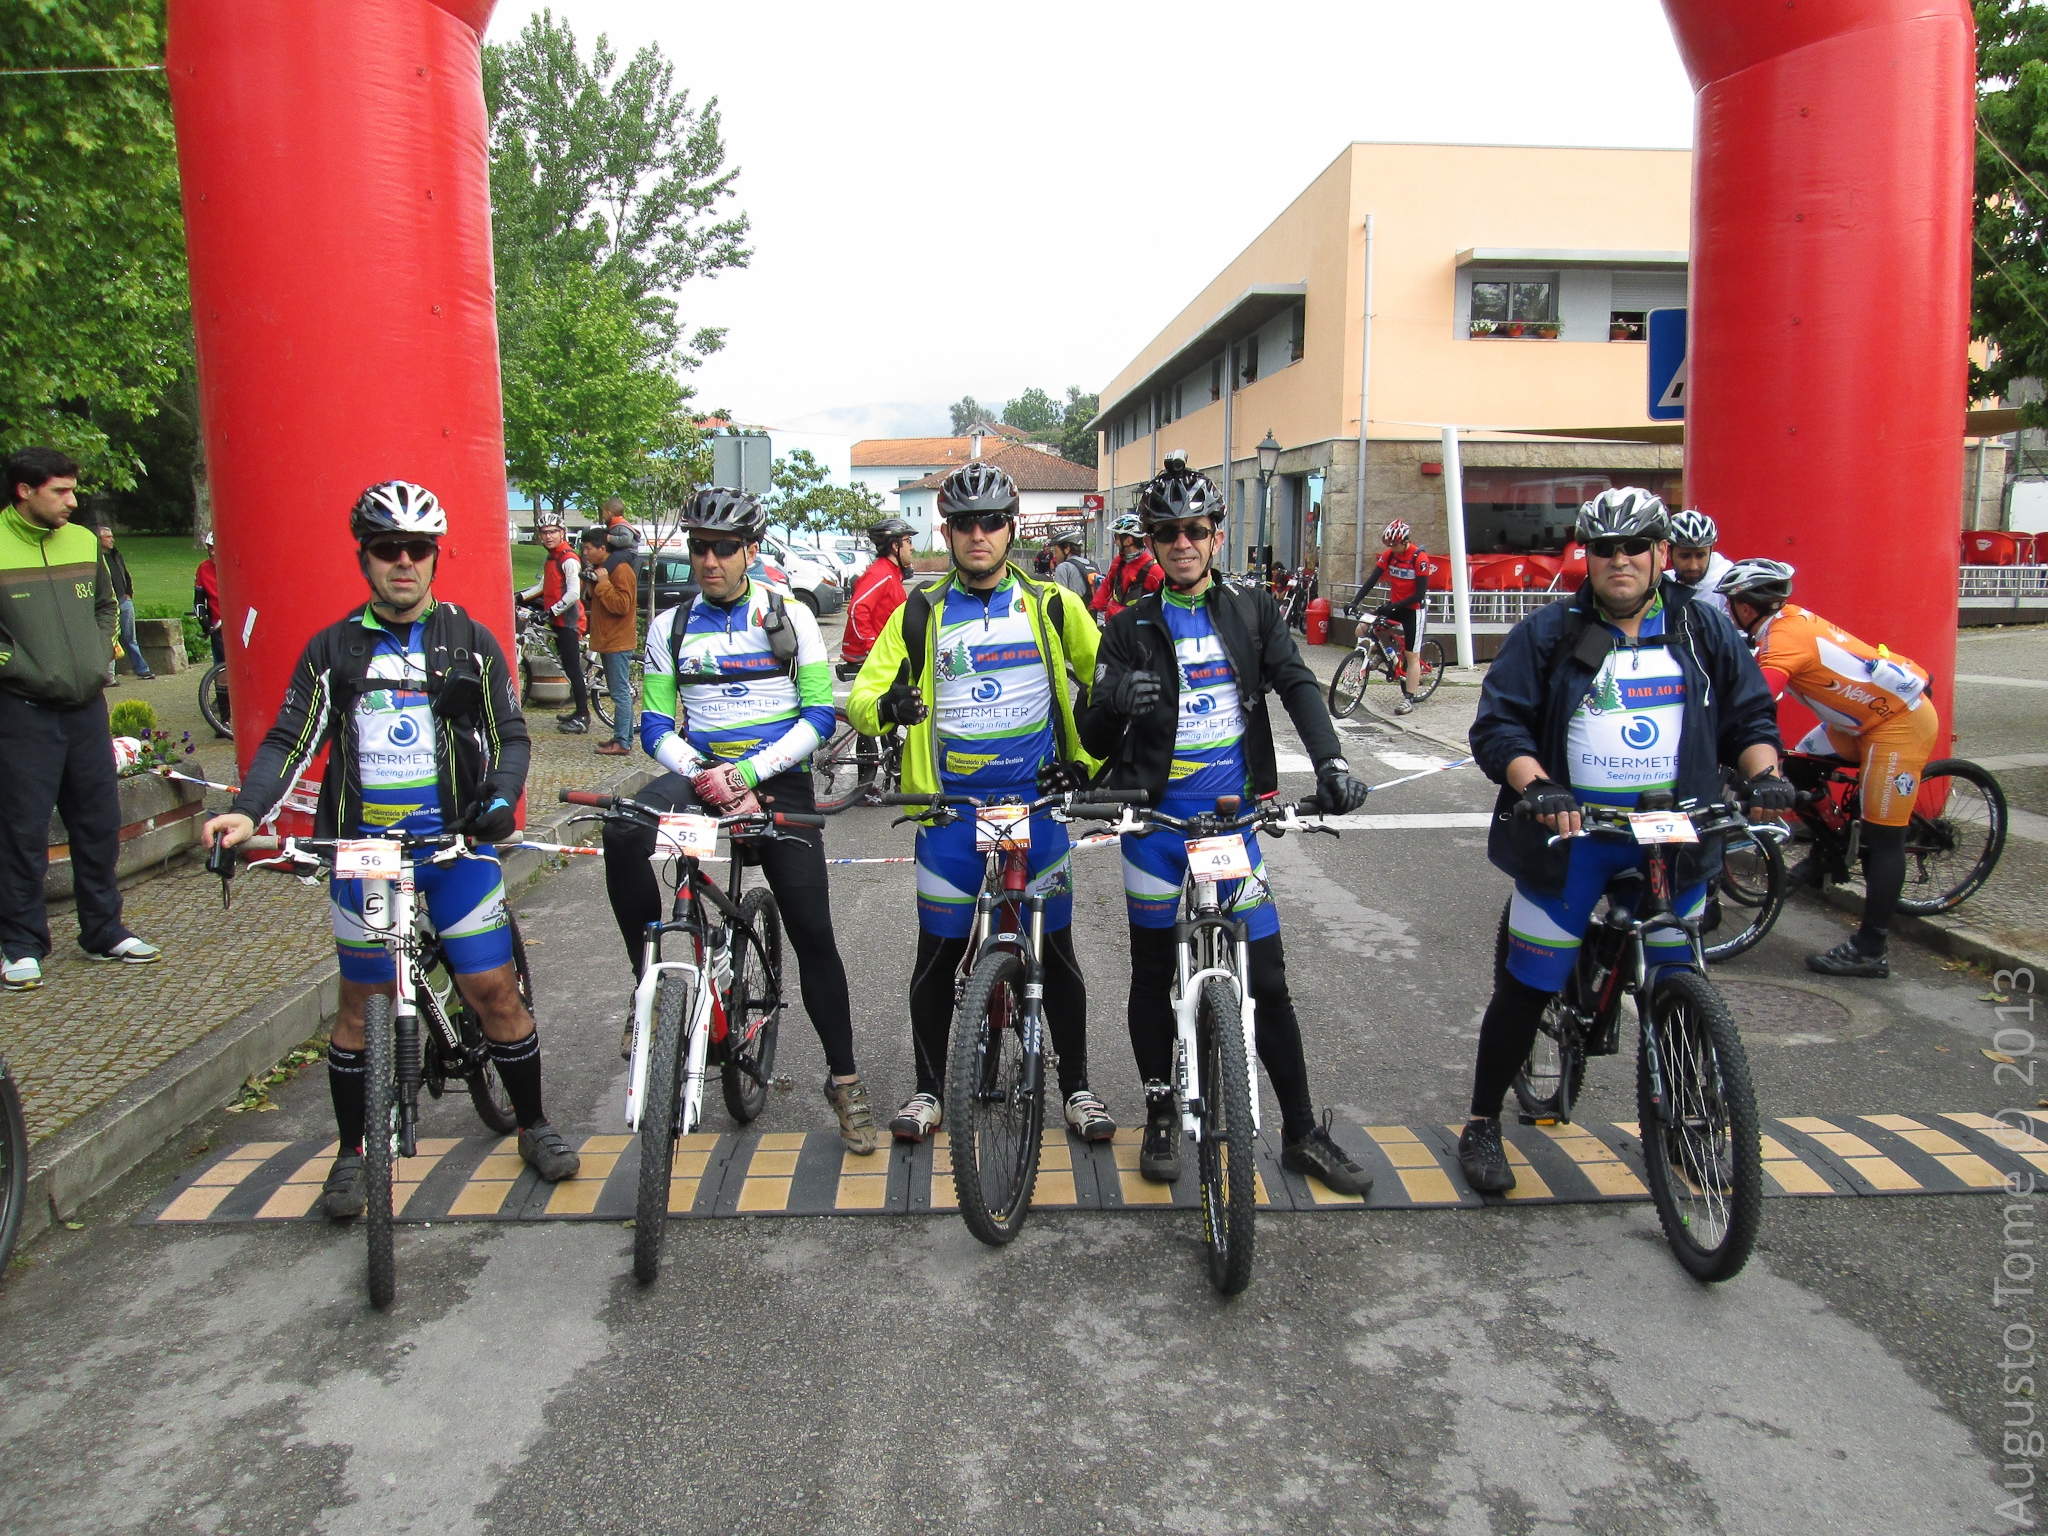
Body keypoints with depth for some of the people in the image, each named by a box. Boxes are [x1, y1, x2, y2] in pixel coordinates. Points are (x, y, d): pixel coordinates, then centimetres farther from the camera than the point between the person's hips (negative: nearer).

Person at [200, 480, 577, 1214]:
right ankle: (351, 1151, 23)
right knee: (360, 1003, 7)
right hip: (362, 847, 1)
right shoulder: (333, 649, 7)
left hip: (457, 843, -1)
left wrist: (501, 796, -16)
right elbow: (290, 740, 3)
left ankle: (533, 1124, 18)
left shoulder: (469, 641, 5)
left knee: (494, 989, -2)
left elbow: (510, 734, 3)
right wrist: (245, 811, -13)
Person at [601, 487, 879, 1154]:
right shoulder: (670, 626, 7)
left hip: (778, 780, -1)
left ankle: (844, 1079, 10)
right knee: (623, 832, -31)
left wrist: (747, 773, -16)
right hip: (700, 773, 2)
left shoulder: (788, 616, 1)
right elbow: (656, 728, 5)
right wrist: (707, 776, -15)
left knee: (812, 932, -6)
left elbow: (819, 715, -3)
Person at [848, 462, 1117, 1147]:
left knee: (1056, 949, 6)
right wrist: (886, 705, -23)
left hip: (1037, 800, 0)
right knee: (938, 954, 6)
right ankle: (929, 1089, 22)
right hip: (950, 806, 0)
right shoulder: (921, 613, 4)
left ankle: (1076, 1086, 21)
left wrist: (1087, 759, 1)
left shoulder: (1051, 604, 4)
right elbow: (860, 695, 0)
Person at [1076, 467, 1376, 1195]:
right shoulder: (1131, 629, 1)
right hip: (1155, 824, 0)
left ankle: (1303, 1133, 17)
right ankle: (1162, 1116, 29)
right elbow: (1096, 742, -2)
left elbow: (1296, 684, -6)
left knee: (1267, 982, 3)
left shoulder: (1253, 611, 6)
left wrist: (1330, 759, -24)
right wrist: (1110, 702, -25)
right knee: (1154, 976, 11)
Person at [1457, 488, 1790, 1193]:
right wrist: (1534, 784, -25)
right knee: (1527, 987, 1)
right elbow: (1498, 725, -7)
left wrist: (1765, 772, -9)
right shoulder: (1547, 633, -2)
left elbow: (1750, 715, 12)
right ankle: (1482, 1125, 16)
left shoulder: (1705, 631, 7)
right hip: (1571, 835, -3)